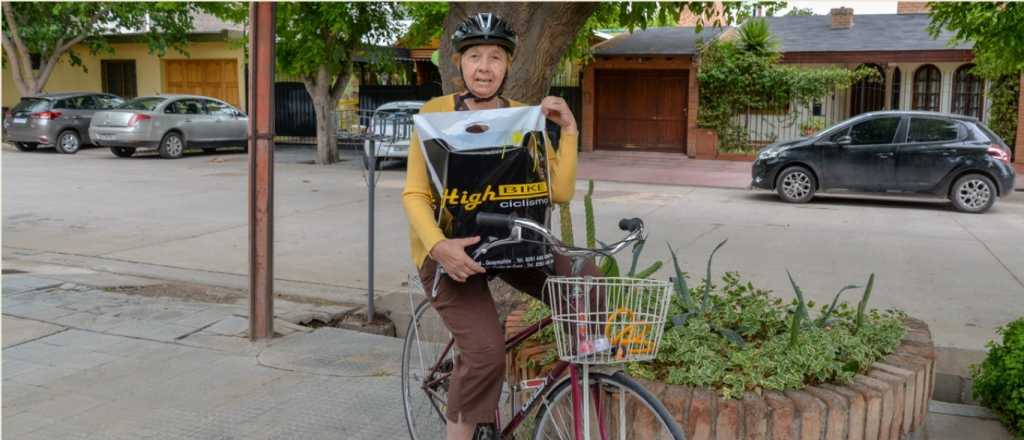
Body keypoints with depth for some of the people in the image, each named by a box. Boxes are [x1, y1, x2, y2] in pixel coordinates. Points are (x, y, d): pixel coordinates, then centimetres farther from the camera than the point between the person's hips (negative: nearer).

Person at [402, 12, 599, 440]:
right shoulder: (435, 112, -7)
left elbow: (560, 192, -5)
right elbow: (414, 194, -11)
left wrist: (569, 130, -14)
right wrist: (439, 246, -27)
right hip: (449, 246, -3)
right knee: (486, 351, -22)